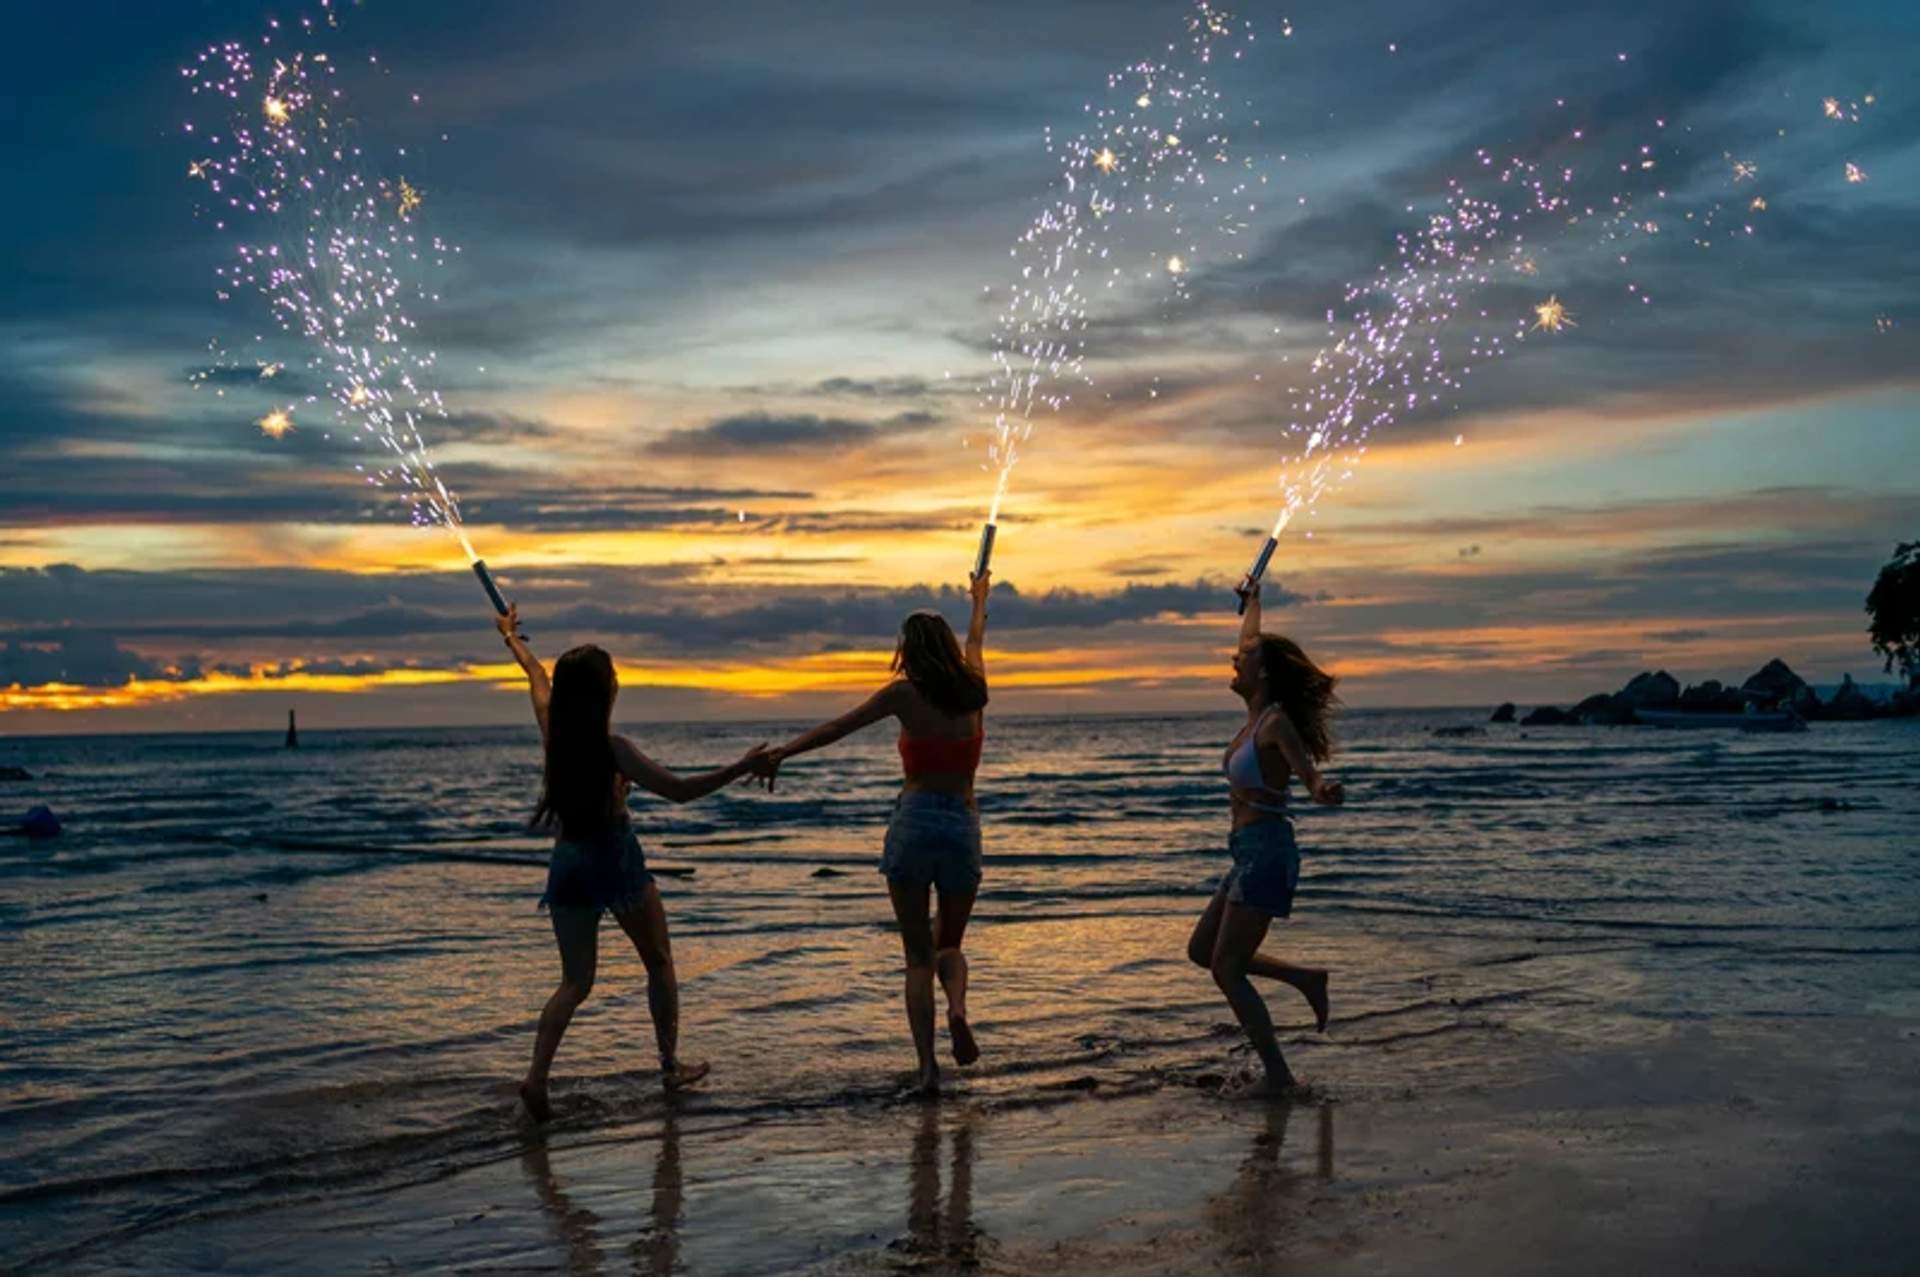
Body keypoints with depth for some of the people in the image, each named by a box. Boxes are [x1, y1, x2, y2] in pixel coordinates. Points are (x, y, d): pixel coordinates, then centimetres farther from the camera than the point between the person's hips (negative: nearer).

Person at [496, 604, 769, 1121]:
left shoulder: (553, 731, -1)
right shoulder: (613, 749, -16)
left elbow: (537, 676, 18)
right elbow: (679, 790, -18)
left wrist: (511, 636, 37)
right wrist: (740, 768, -15)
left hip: (567, 863, 5)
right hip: (617, 860, -5)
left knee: (575, 980, 7)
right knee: (659, 963, 16)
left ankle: (537, 1074, -11)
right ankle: (671, 1063, 21)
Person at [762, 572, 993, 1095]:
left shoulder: (905, 695, -2)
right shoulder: (973, 690, 8)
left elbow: (835, 728, -2)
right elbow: (975, 640, 29)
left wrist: (780, 753, 5)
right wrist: (980, 597, 48)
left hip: (913, 822, -2)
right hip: (963, 826, 3)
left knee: (918, 956, 5)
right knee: (949, 943, 20)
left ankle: (927, 1067, -7)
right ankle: (957, 1008, -12)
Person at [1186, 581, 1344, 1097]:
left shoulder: (1276, 722, -14)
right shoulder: (1258, 712, 10)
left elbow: (1309, 772, -26)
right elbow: (1250, 646, 27)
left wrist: (1323, 788, -49)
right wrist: (1252, 600, 41)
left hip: (1267, 852, -9)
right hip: (1252, 852, 9)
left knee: (1226, 969, -7)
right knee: (1202, 950, 15)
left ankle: (1278, 1076, -2)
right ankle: (1304, 978, 17)